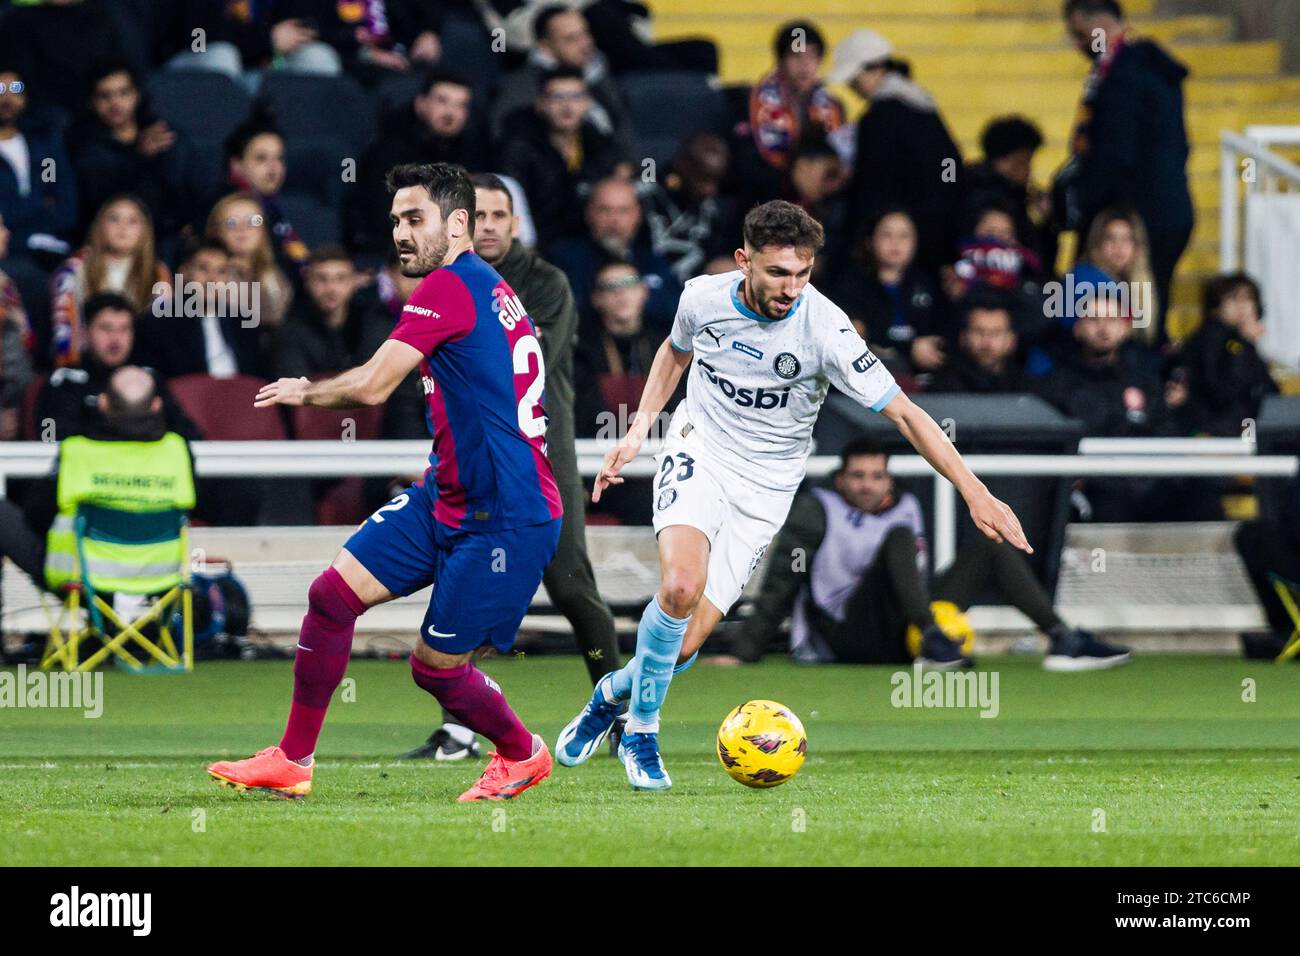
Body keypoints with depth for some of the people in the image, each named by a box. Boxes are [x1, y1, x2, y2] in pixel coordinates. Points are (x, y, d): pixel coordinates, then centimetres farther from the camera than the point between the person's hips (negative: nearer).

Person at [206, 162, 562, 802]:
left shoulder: (449, 287, -17)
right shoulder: (487, 289, 13)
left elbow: (371, 387, -21)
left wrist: (304, 391, -4)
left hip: (506, 520, -10)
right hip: (446, 499, 10)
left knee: (436, 668, 0)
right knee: (333, 594, 1)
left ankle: (522, 754, 28)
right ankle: (292, 761, 8)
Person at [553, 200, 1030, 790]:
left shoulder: (823, 330, -21)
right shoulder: (703, 298, -10)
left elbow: (903, 414, -20)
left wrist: (975, 493, -26)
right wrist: (638, 429, 8)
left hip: (764, 491, -1)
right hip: (697, 454, 1)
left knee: (684, 645, -8)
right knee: (681, 586, -29)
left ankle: (613, 695, 26)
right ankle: (641, 732, -7)